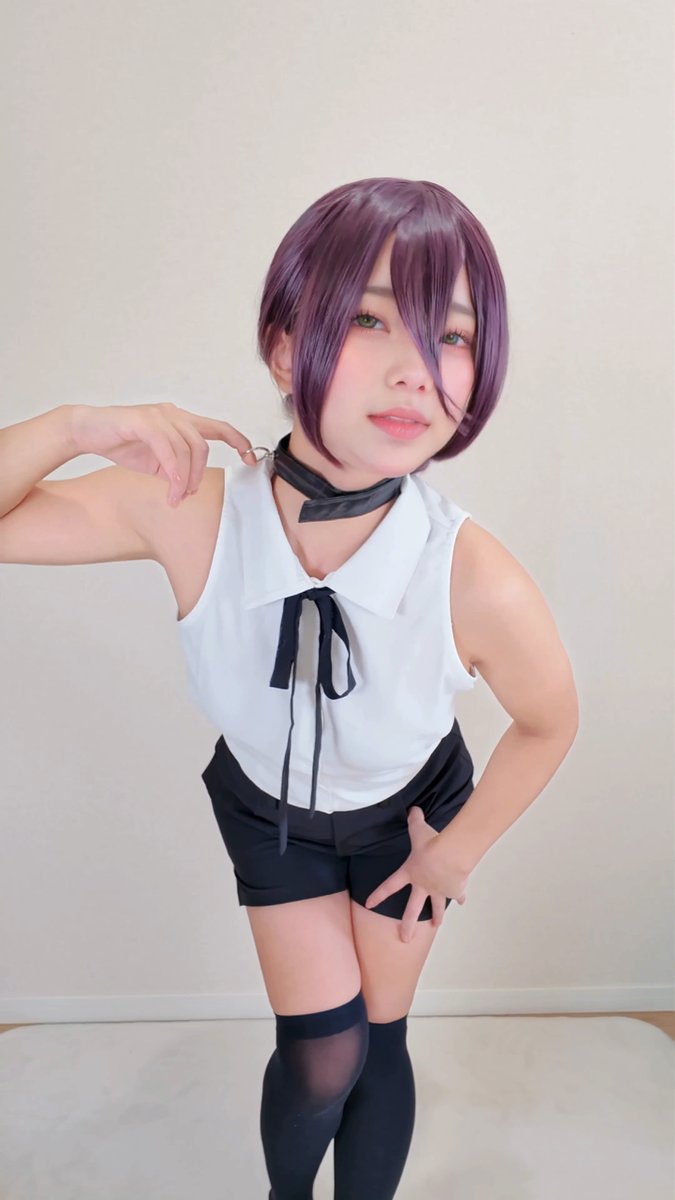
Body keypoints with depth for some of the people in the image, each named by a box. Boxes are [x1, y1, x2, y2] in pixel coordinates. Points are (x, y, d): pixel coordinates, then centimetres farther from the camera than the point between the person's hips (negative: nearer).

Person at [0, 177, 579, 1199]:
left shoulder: (479, 583, -37)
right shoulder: (190, 515, -33)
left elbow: (548, 724, -15)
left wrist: (458, 851, -3)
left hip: (410, 811, 0)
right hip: (268, 809, 1)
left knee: (379, 1039, 14)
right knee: (321, 1055, 7)